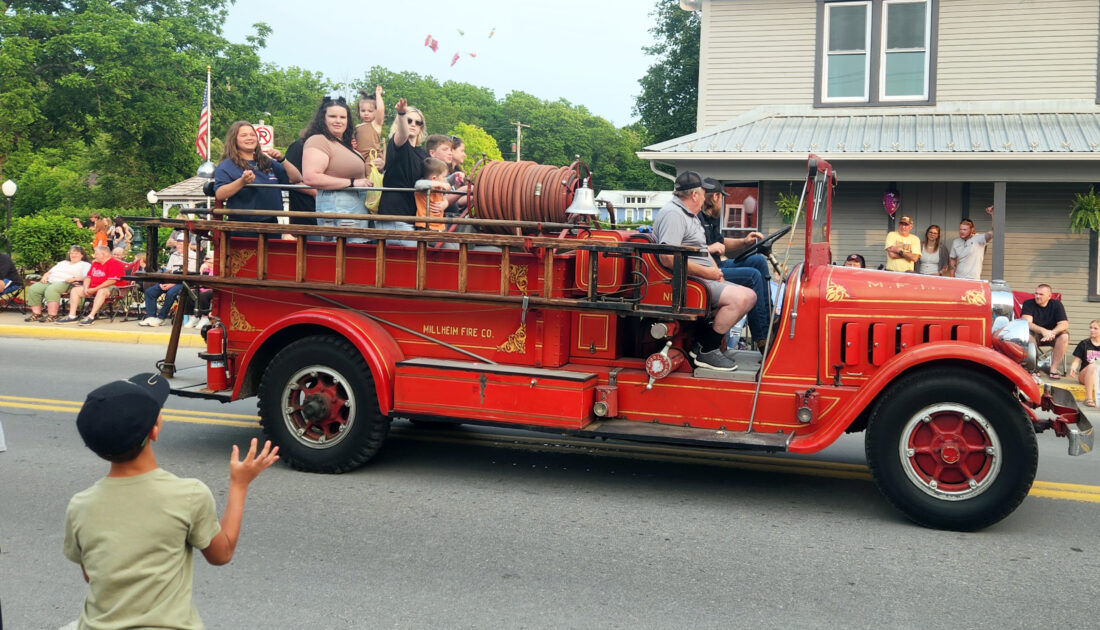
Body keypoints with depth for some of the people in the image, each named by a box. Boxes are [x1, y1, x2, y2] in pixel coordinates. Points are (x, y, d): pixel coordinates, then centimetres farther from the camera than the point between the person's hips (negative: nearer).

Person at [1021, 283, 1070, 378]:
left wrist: (1052, 333, -32)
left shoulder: (1056, 305, -2)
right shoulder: (1028, 304, -6)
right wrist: (1042, 330, -37)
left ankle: (1054, 369, -24)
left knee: (1064, 336, -29)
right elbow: (1026, 323, -20)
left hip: (1052, 336, 2)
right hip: (1035, 335, -2)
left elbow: (1064, 324, -12)